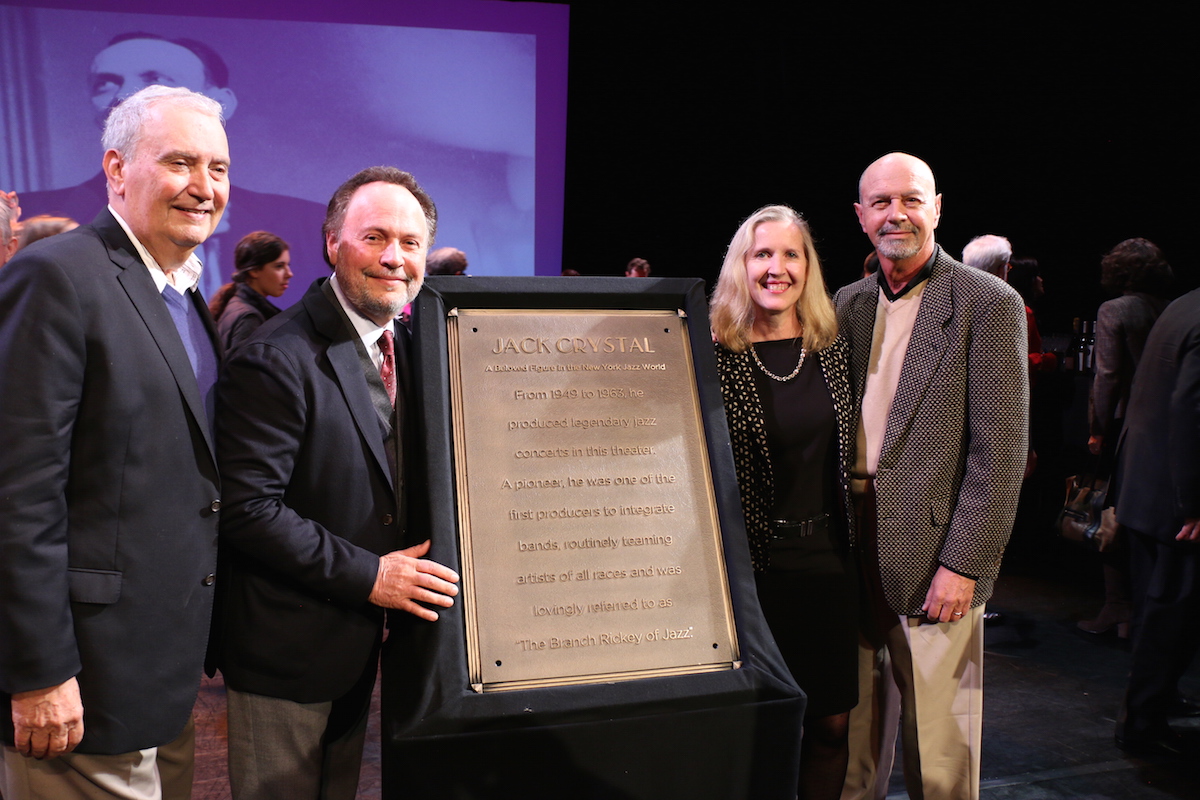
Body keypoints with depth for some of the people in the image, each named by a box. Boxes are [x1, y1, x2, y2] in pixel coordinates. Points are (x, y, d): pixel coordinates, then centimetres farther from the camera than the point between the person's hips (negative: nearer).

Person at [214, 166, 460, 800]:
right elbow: (246, 509, -25)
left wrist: (409, 566, 1)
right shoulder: (276, 360, -21)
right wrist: (369, 575, -23)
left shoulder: (404, 349, 5)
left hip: (363, 641, 8)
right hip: (286, 648, -7)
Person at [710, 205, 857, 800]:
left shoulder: (832, 348, 5)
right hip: (755, 564, -4)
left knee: (830, 722, 11)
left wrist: (854, 542, 10)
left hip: (829, 558, 4)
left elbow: (847, 453, 12)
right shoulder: (717, 356, -8)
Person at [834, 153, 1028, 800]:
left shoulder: (988, 305, -7)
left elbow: (1001, 452, -10)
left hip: (933, 563, -5)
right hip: (851, 558, 5)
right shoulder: (848, 304, 10)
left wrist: (963, 565, -14)